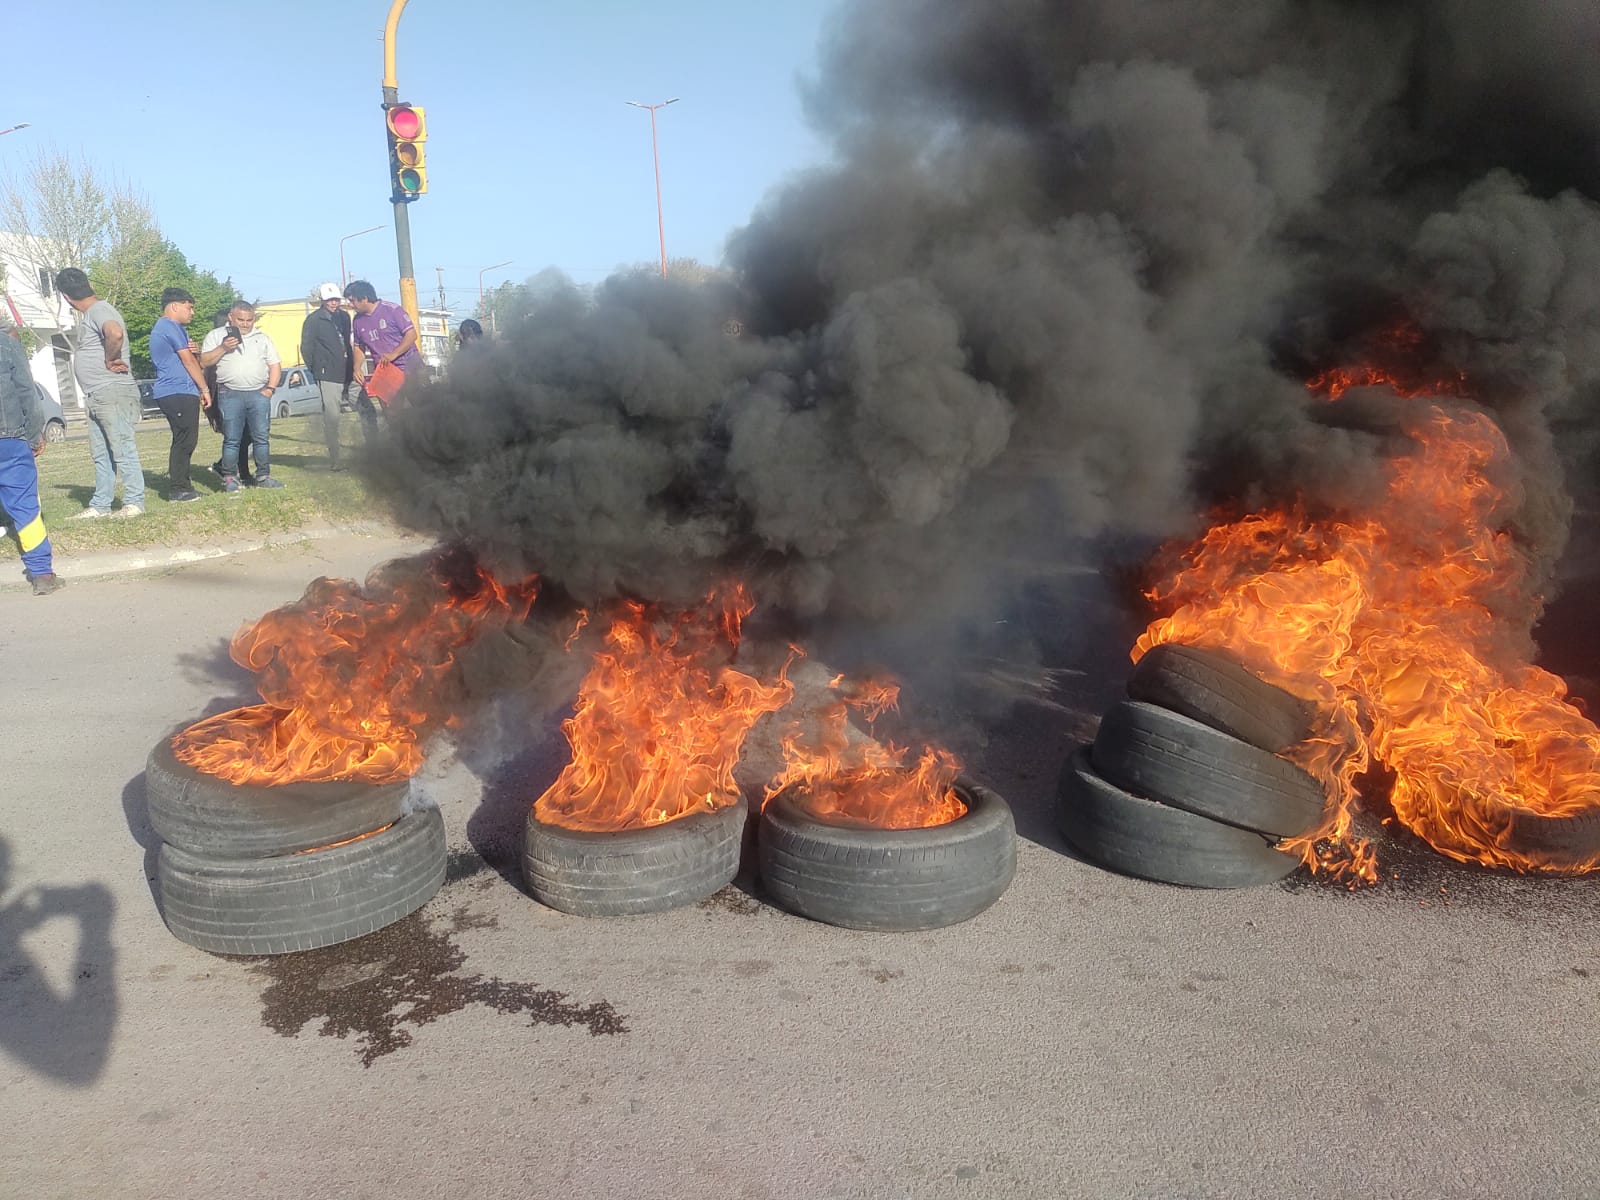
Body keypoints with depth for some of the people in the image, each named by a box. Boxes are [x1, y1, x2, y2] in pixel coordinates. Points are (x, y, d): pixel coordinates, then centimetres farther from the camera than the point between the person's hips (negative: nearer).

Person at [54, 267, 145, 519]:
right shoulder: (90, 313, 18)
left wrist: (110, 360, -20)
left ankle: (134, 503, -2)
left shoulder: (98, 311, -14)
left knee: (123, 450, -6)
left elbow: (115, 334, -34)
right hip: (98, 396, 10)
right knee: (101, 454, 12)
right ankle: (100, 505, 18)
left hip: (113, 394, -10)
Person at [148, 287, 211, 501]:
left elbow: (181, 359, 27)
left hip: (169, 394, 11)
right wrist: (205, 389, -2)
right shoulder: (171, 327, -9)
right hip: (179, 393, -11)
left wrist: (190, 350, 4)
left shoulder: (162, 328, 24)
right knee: (185, 441, -11)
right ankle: (178, 490, -11)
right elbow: (189, 362, -8)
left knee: (183, 441, 13)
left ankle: (180, 487, 16)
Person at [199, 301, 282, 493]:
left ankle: (263, 476, 6)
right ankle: (229, 478, 1)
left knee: (261, 437, 0)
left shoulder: (262, 338, 17)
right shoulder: (216, 336, 10)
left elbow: (275, 366, 15)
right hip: (230, 395, -2)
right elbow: (203, 362, 4)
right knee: (231, 439, -3)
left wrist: (270, 388, 2)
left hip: (259, 394, 2)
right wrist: (223, 348, -9)